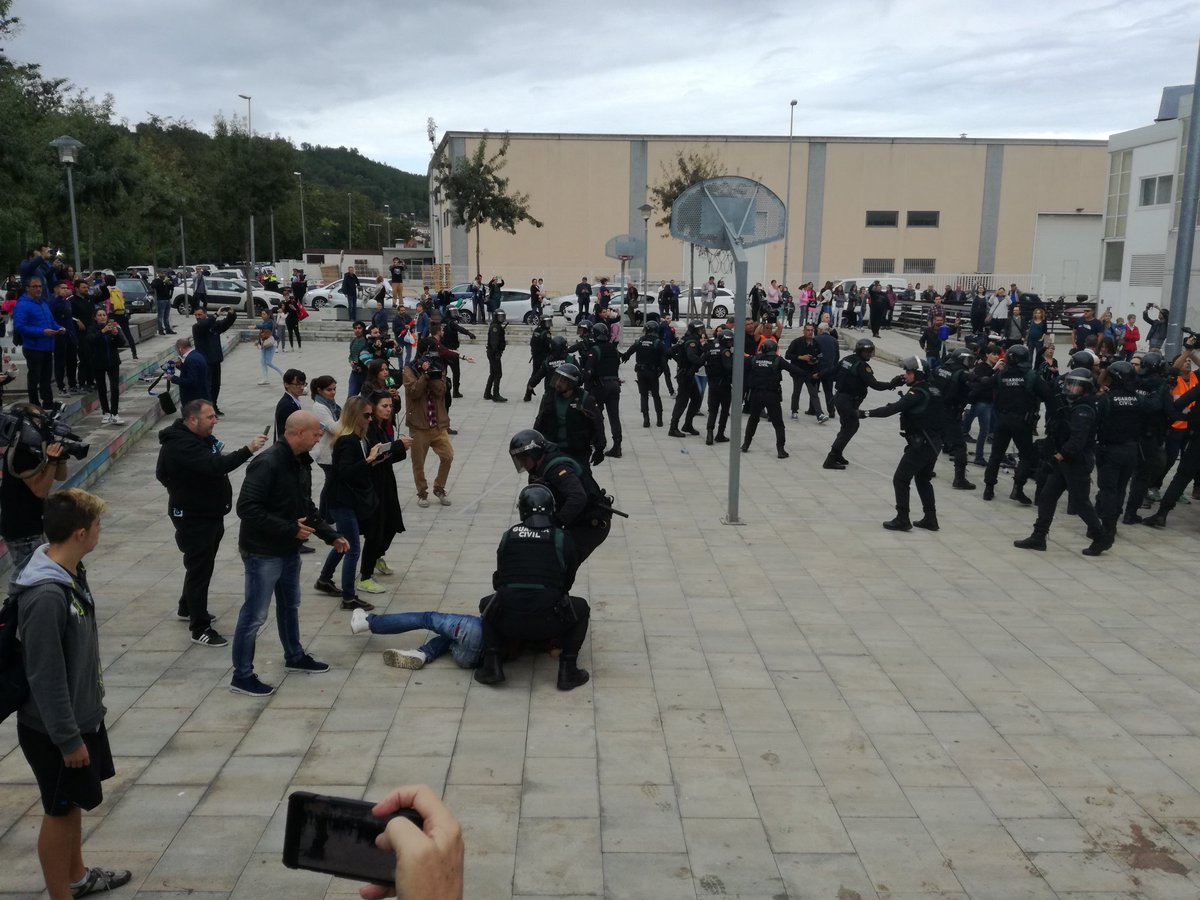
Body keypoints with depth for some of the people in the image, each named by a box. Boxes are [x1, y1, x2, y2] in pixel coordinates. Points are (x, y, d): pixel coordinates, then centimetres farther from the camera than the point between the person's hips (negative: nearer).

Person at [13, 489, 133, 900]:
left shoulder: (72, 571, -2)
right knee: (60, 811, 8)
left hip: (83, 715, 9)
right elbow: (45, 676, -26)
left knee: (73, 804, 24)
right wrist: (68, 739, -19)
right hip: (56, 730, -9)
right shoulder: (45, 595, -31)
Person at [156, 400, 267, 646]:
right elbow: (214, 466, -40)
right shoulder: (181, 445, -26)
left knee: (201, 565, 24)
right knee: (199, 569, -4)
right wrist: (248, 450, -43)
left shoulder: (200, 438, 8)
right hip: (193, 518, -10)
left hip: (209, 513, 10)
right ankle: (200, 630, 4)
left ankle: (187, 609, 44)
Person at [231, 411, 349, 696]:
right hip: (262, 552, -9)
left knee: (290, 606, 23)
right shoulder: (267, 464, -23)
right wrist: (290, 529, -25)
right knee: (255, 614, 0)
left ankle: (295, 657, 41)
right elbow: (247, 508, -28)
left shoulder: (301, 463, 6)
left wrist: (330, 535, 5)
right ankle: (242, 676, 12)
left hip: (289, 551, 9)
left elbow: (307, 507, 15)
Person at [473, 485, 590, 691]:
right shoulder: (562, 539, 9)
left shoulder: (509, 536, 14)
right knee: (581, 608, 28)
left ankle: (491, 666, 18)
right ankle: (568, 670, 15)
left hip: (508, 622, 2)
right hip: (548, 623, -1)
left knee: (487, 604, 34)